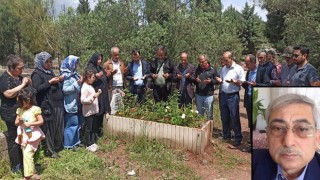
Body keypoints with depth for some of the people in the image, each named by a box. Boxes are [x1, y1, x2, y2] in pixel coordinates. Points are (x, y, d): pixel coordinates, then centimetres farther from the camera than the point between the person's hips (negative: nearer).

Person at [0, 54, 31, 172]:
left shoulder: (19, 77, 12)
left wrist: (28, 84, 3)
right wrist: (22, 84, -20)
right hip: (11, 115, -8)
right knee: (14, 140, 1)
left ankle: (23, 162, 29)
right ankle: (16, 167, 12)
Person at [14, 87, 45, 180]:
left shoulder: (35, 109, -13)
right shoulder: (19, 110, 4)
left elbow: (41, 121, -13)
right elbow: (16, 123, 8)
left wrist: (30, 123, -23)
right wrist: (19, 121, -14)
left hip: (32, 135, -7)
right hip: (23, 135, 7)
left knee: (27, 154, -13)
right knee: (26, 154, 14)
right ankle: (33, 172, 29)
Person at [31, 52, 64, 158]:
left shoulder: (50, 71, 16)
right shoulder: (37, 74, -8)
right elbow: (36, 89, -20)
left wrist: (60, 80, 6)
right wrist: (49, 82, -19)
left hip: (57, 105, 8)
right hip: (47, 106, -8)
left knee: (58, 127, 14)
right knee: (49, 128, 0)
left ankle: (58, 147, 28)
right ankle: (49, 151, 12)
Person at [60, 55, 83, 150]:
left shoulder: (74, 73, 11)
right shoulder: (65, 75, -12)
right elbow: (65, 90, -19)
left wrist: (81, 82, 4)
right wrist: (77, 84, -21)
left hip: (77, 103, 8)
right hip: (70, 104, -8)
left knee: (78, 123, 15)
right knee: (72, 124, 0)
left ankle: (75, 141, 29)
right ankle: (68, 144, 14)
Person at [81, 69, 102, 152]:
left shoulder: (90, 86, 11)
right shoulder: (84, 87, -17)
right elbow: (83, 100, -22)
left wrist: (97, 93, 6)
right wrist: (93, 97, -27)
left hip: (93, 110, 9)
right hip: (88, 112, -9)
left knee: (93, 128, 16)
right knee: (88, 129, 3)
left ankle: (93, 142, 27)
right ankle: (88, 145, 14)